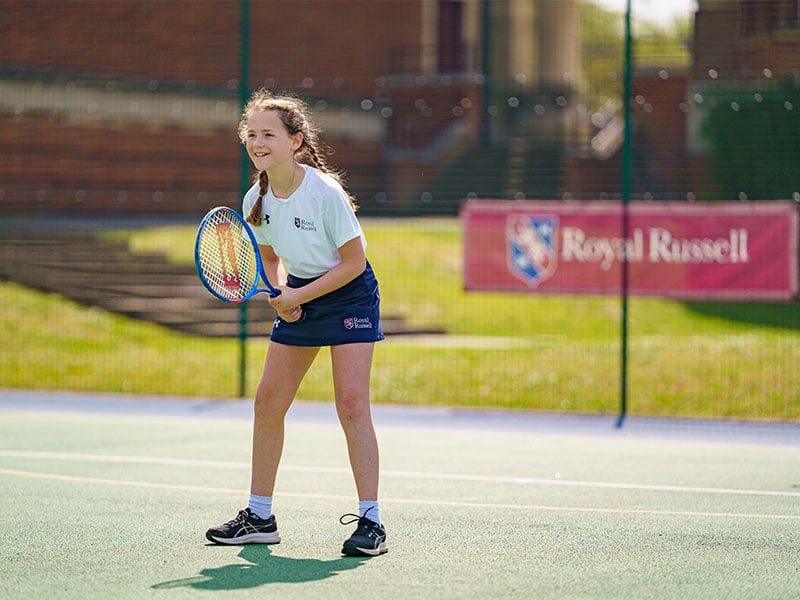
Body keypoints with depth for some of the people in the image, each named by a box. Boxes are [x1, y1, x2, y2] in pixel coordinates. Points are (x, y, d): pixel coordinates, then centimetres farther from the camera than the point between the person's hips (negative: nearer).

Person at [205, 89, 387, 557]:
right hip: (298, 298, 7)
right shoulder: (256, 201, -5)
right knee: (268, 403, 4)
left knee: (351, 403, -17)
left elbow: (353, 262, -17)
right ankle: (260, 517, 15)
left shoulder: (325, 193, -24)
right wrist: (281, 294, -8)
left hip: (347, 295, -7)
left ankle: (370, 522, -15)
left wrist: (297, 296, -20)